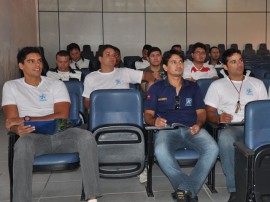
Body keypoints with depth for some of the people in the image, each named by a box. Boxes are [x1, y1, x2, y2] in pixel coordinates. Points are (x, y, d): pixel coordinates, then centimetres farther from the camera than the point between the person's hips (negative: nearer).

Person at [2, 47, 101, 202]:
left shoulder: (57, 84, 10)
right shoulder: (11, 86, 11)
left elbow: (62, 116, -3)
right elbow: (11, 121, 3)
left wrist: (26, 119, -11)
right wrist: (18, 128, -24)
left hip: (60, 133, 1)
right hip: (34, 136, -1)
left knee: (87, 136, -30)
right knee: (23, 144, -38)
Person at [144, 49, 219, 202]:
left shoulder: (193, 87, 23)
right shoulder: (156, 89, 17)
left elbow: (201, 112, 17)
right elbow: (148, 114, 12)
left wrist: (198, 124, -6)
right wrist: (155, 121, -13)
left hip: (191, 129, 2)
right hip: (167, 129, -2)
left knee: (212, 149, -30)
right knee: (161, 151, -37)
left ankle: (185, 189, -25)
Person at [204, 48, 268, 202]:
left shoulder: (257, 83, 23)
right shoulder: (217, 85, 16)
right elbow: (209, 112, 9)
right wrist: (219, 118, -14)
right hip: (230, 127, -1)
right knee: (225, 138, -39)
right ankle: (235, 190, -32)